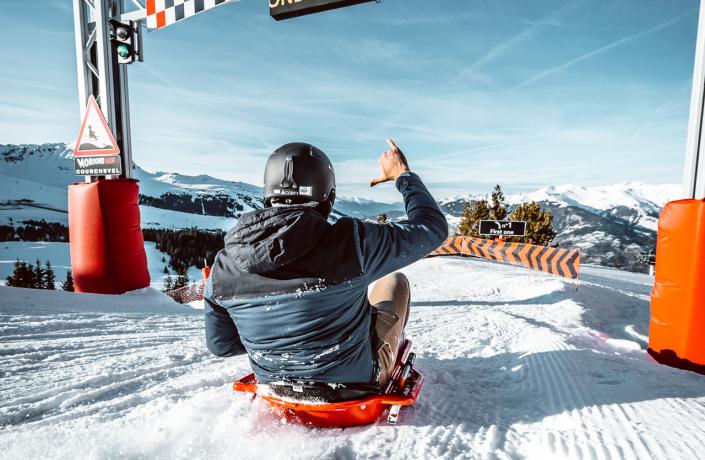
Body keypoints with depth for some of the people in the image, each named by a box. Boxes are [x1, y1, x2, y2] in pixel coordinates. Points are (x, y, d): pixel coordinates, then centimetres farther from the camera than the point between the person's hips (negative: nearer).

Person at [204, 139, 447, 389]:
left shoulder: (221, 268, -17)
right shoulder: (349, 242, -31)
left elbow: (221, 344, 0)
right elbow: (433, 226, -16)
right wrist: (403, 174, 0)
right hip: (358, 379, -3)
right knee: (395, 281, 18)